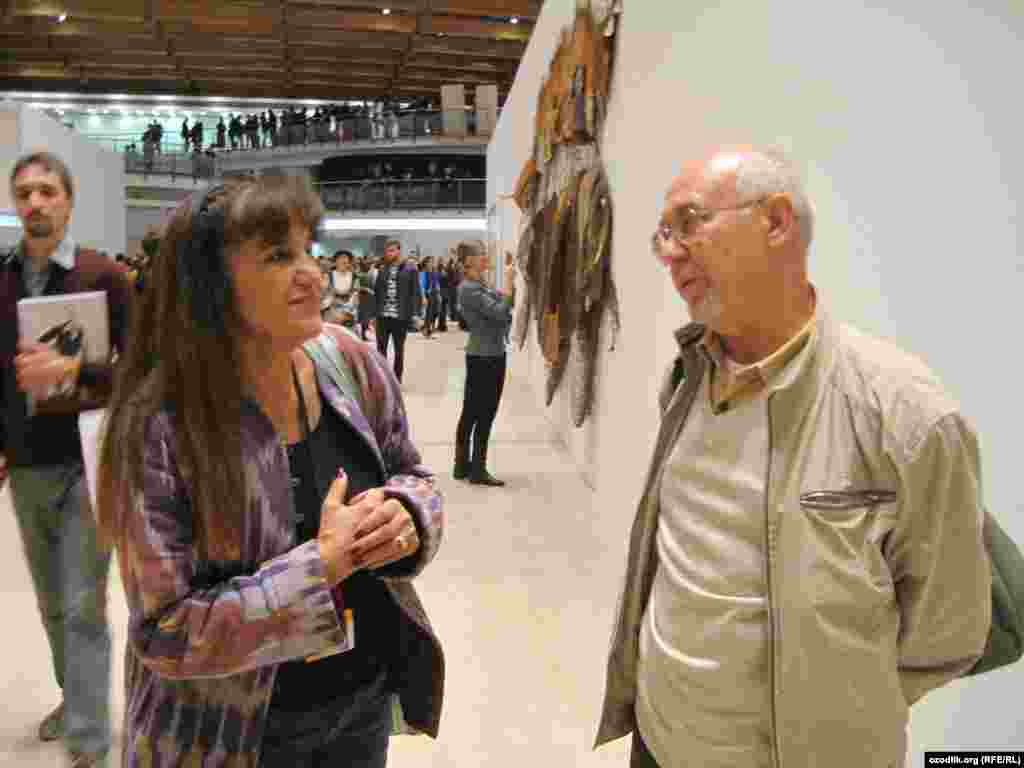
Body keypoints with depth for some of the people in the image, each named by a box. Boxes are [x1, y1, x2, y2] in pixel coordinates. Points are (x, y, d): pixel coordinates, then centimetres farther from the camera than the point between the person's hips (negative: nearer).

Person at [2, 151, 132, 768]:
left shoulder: (106, 276, -8)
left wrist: (72, 370, -27)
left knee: (83, 608, -1)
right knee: (52, 605, 17)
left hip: (85, 463, -5)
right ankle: (75, 697, 37)